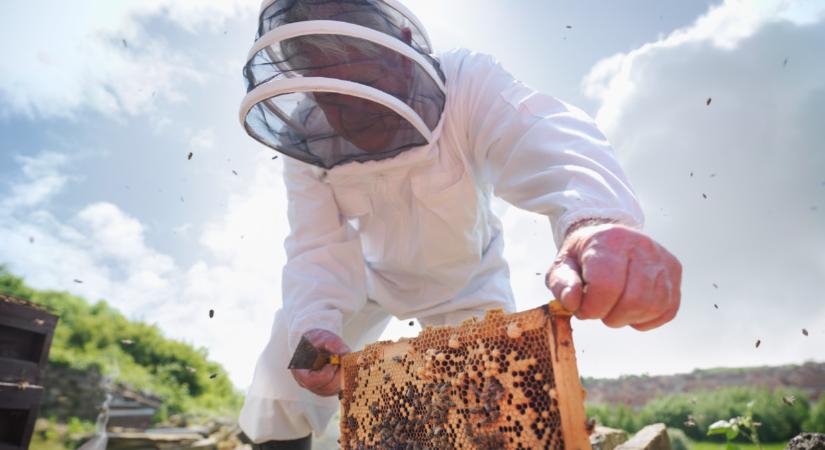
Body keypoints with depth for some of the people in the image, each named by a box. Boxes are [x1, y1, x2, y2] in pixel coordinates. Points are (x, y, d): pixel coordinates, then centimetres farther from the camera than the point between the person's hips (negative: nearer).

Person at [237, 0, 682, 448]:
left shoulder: (466, 82, -33)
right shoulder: (306, 141, -23)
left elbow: (548, 139, -52)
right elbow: (320, 250, -26)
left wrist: (594, 219, -75)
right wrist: (314, 326, -47)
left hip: (466, 279, -1)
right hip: (374, 273, 2)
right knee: (285, 369, -1)